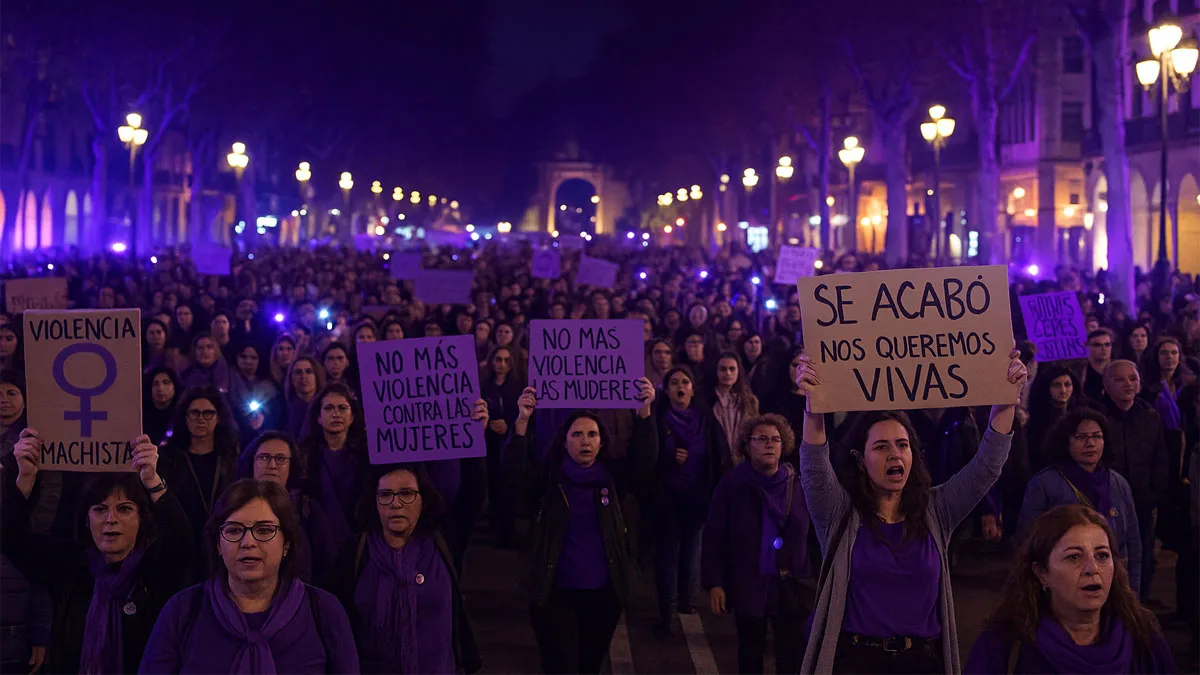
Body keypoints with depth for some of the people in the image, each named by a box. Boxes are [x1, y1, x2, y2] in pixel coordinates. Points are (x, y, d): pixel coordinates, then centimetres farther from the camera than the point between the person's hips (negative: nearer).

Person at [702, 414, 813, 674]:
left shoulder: (798, 484, -2)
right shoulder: (732, 485, -5)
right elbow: (714, 537, -5)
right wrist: (714, 583, -11)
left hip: (791, 587, 1)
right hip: (748, 586, 0)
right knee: (750, 654, 16)